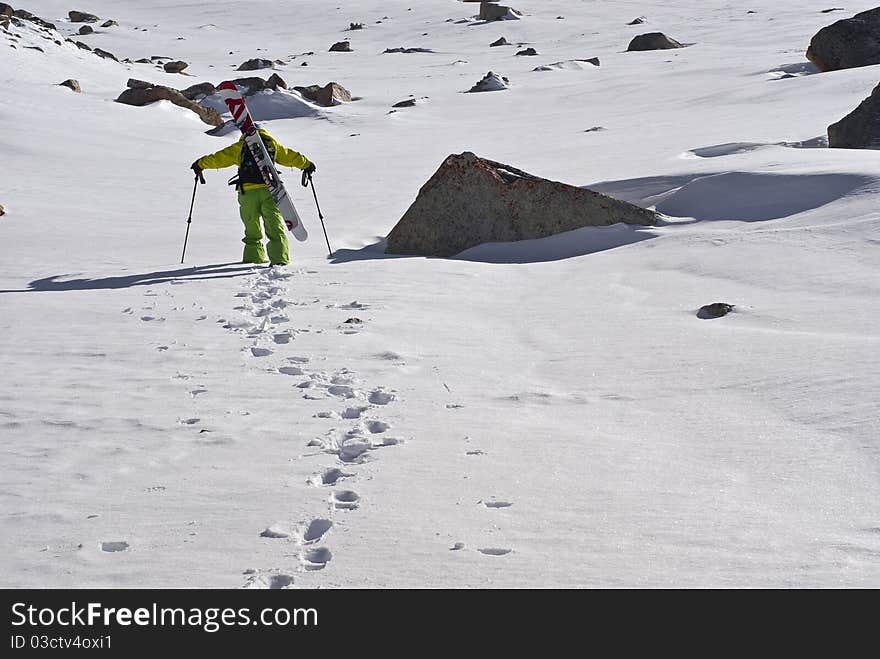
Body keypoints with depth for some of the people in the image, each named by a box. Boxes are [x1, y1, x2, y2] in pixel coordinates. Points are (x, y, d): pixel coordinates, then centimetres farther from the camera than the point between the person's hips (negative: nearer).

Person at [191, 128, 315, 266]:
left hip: (247, 192, 0)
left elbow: (219, 158, 12)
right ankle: (279, 257, -17)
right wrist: (307, 164, 36)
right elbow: (290, 156, 21)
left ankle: (253, 255, 17)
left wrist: (201, 163, 27)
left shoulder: (240, 146, 12)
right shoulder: (272, 143, 15)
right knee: (275, 224, -4)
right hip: (269, 189, 0)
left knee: (252, 227, 16)